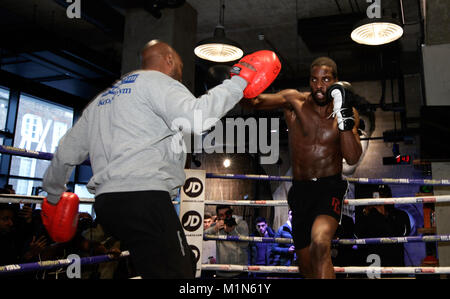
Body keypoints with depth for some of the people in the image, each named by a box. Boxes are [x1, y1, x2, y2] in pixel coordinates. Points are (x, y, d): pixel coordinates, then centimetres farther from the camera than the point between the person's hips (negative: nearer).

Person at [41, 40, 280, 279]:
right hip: (143, 196, -9)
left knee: (184, 266, 17)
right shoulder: (155, 81, 3)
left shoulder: (101, 100, 27)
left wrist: (53, 196, 40)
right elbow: (195, 118, -19)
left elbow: (66, 154, 27)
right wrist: (239, 82, -8)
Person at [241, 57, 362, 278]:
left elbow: (352, 158, -13)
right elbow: (254, 102, -18)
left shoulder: (347, 112, -2)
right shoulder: (294, 101, -5)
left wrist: (344, 115, -23)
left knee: (320, 244, -32)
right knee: (307, 267, 14)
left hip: (330, 187, -2)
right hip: (300, 189, 2)